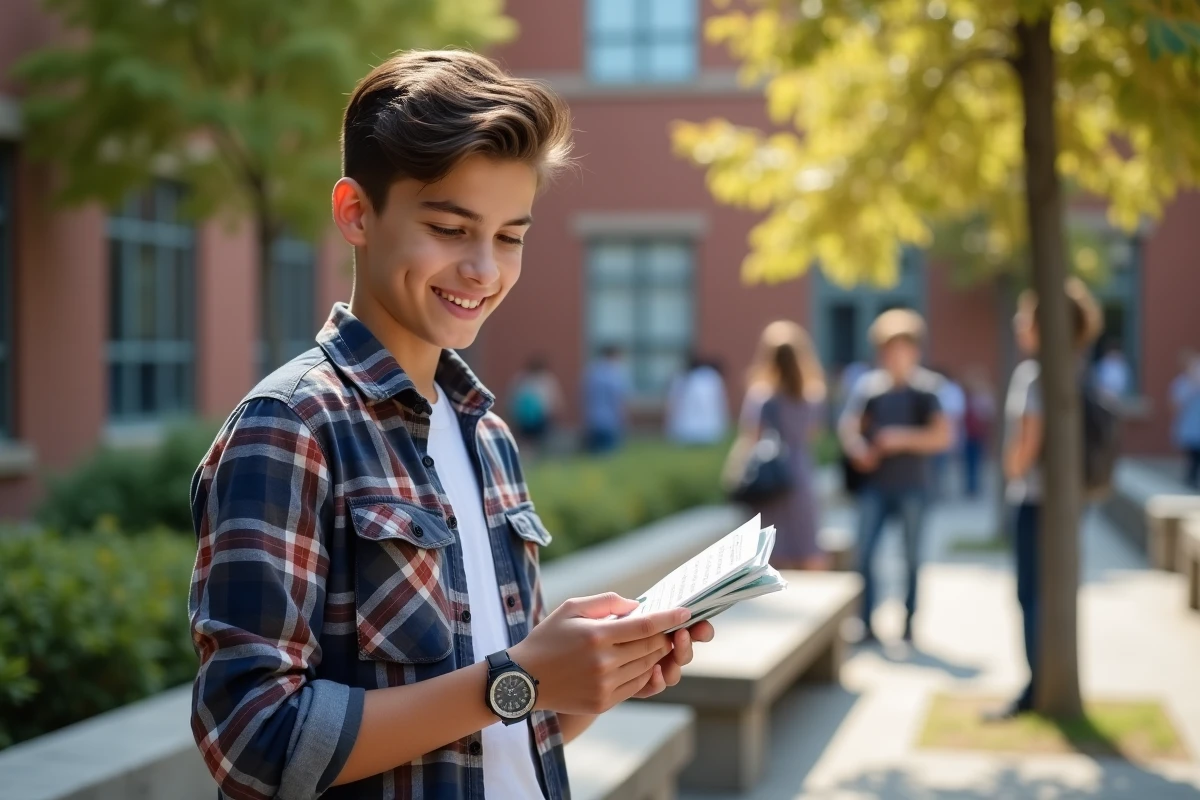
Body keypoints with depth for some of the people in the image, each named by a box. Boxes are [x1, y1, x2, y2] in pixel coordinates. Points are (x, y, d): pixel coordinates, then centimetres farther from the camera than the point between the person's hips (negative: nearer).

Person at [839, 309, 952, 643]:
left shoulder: (926, 388, -3)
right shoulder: (869, 386, 5)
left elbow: (942, 436, -9)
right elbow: (847, 426, 4)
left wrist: (904, 438, -19)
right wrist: (859, 450, -14)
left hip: (912, 486, -2)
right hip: (875, 484, 2)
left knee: (911, 556, 4)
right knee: (863, 553, -3)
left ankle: (908, 625, 13)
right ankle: (867, 624, 6)